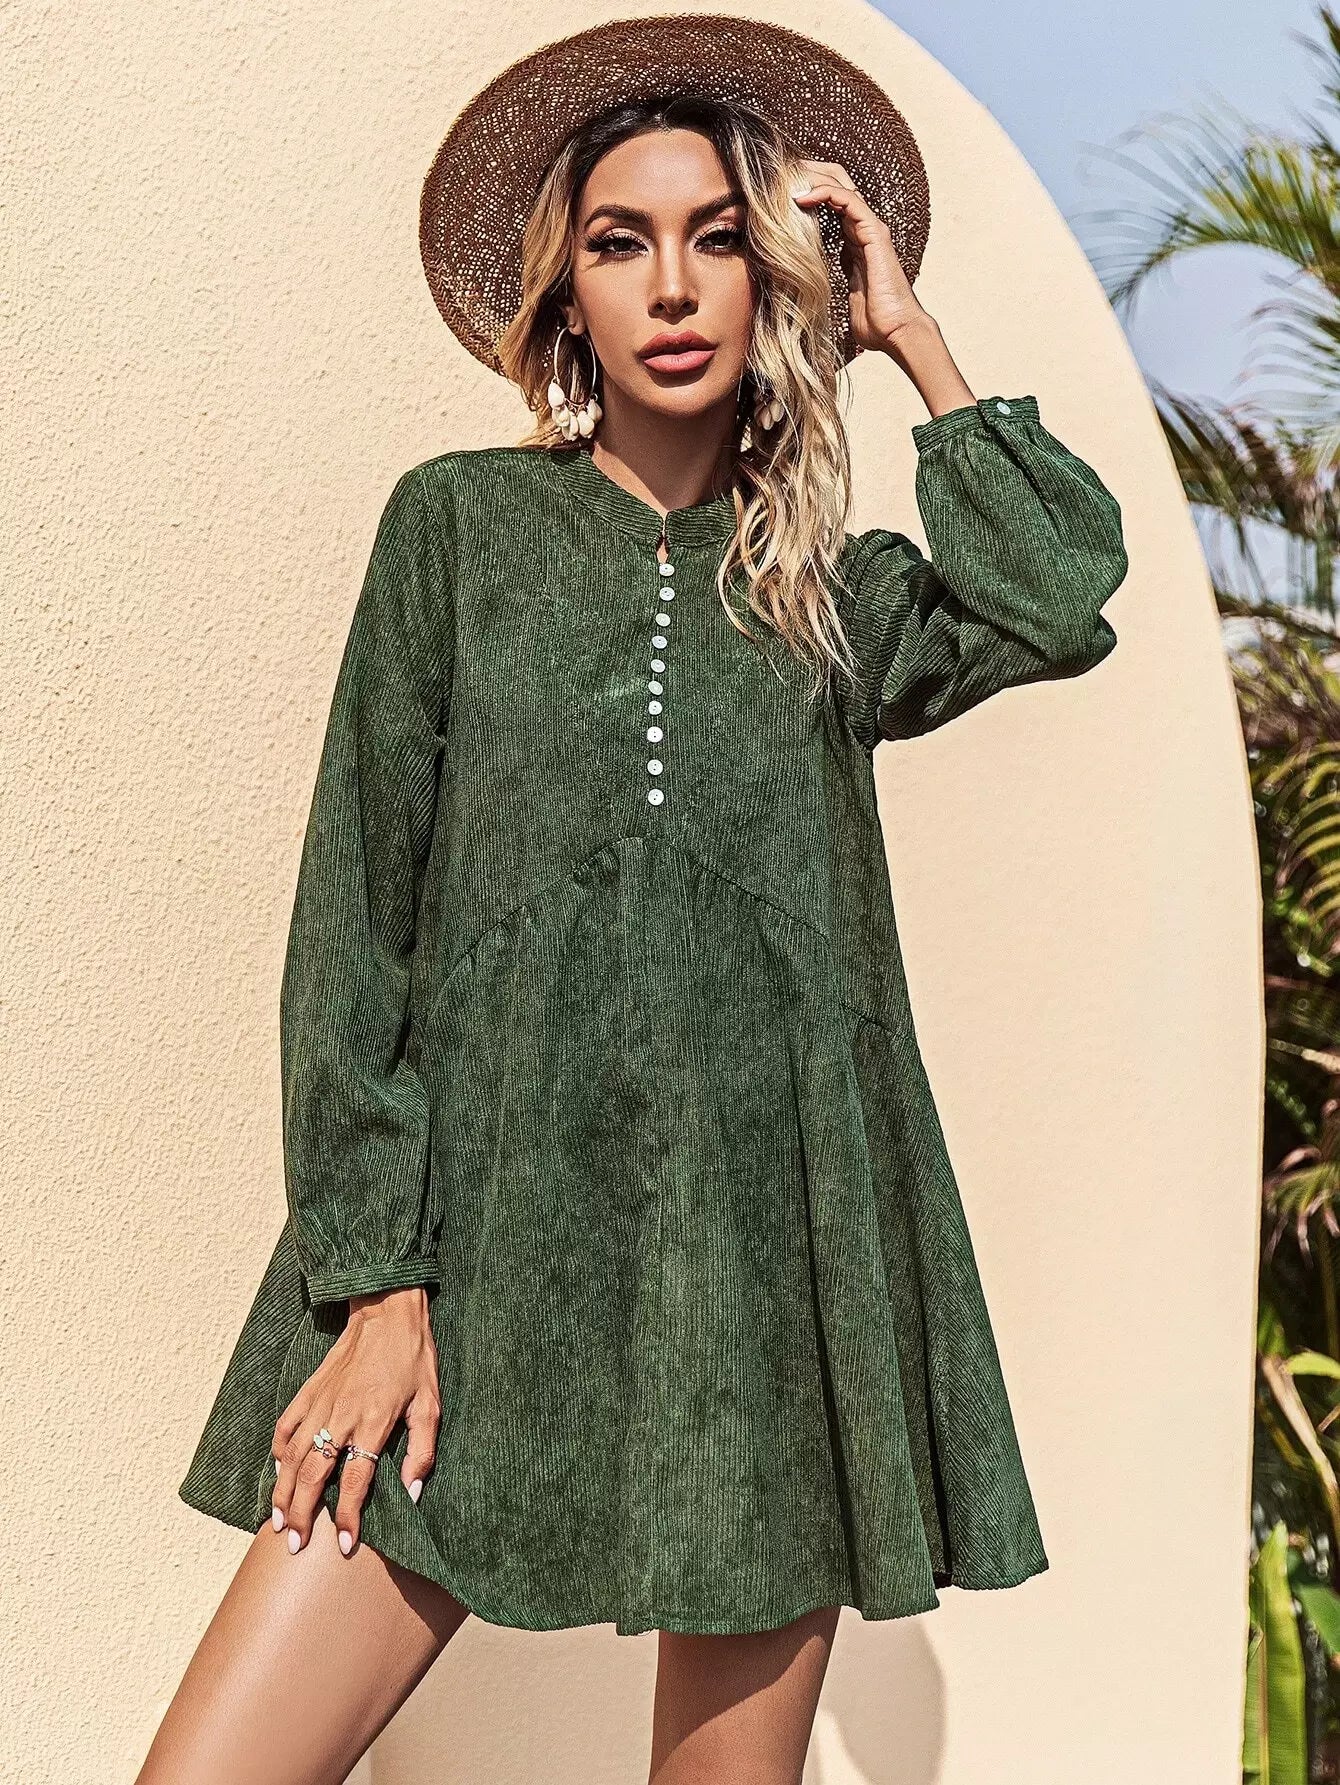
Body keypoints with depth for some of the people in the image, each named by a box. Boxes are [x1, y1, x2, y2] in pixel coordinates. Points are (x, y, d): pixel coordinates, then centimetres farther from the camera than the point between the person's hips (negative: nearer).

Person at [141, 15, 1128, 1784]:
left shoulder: (837, 594, 12)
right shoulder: (460, 522, 7)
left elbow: (1061, 595, -9)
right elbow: (360, 906, 2)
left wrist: (908, 334, 4)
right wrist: (373, 1274, -7)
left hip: (776, 1255, 2)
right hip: (485, 1250, -1)